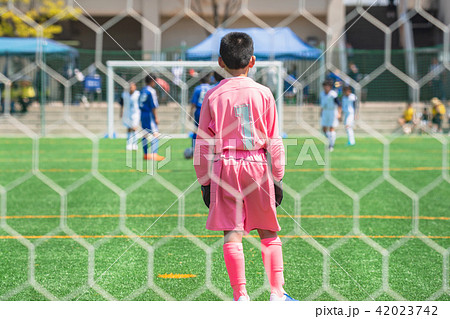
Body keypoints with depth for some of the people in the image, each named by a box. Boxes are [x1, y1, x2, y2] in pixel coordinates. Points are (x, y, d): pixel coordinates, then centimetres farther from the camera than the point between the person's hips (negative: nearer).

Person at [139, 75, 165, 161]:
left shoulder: (142, 91, 12)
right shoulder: (151, 91, -12)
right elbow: (153, 106, -15)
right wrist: (156, 117, -13)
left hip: (142, 114, 9)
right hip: (150, 114, -9)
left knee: (145, 134, 13)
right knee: (155, 134, -9)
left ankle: (146, 154, 17)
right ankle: (154, 154, -17)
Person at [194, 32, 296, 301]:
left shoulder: (213, 96, 0)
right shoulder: (263, 94, 0)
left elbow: (203, 144, 2)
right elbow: (274, 140, 2)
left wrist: (204, 181, 9)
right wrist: (277, 178, 9)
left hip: (223, 166, 0)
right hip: (257, 165, 0)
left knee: (232, 233, 0)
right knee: (269, 233, 11)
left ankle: (241, 295, -5)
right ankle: (277, 292, 10)